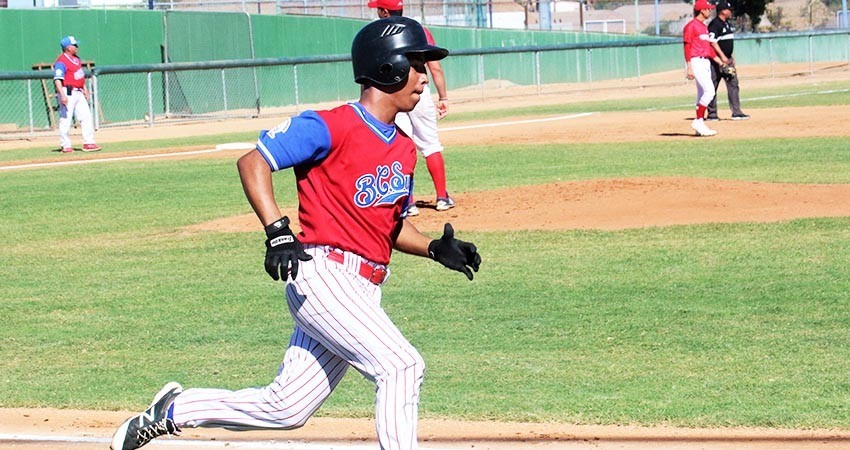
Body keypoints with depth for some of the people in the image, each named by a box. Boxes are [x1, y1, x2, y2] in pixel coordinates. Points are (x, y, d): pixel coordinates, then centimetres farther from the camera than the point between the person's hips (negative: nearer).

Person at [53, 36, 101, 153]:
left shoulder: (76, 59, 14)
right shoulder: (61, 62, -14)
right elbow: (57, 80, -22)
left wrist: (85, 88, 18)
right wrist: (62, 95, -30)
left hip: (79, 93, 9)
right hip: (68, 93, -9)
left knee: (86, 117, 4)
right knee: (65, 119, -4)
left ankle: (88, 143, 6)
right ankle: (65, 146, 2)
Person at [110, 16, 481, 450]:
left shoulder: (404, 149, 16)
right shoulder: (331, 127, -10)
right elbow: (252, 162, -11)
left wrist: (436, 248, 7)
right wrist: (278, 232, -23)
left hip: (363, 293, 8)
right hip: (323, 274, -8)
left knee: (285, 408, 8)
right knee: (400, 365, -20)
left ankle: (174, 410, 26)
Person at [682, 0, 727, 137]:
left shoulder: (704, 27, 19)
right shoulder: (691, 26, -10)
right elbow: (687, 48, -14)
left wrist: (719, 61, 17)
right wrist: (689, 68, -19)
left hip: (706, 62, 10)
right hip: (696, 62, -10)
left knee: (703, 94, 9)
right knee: (709, 90, -18)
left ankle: (700, 127, 11)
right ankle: (698, 121, -13)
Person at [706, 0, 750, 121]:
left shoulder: (727, 24, 15)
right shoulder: (714, 24, -14)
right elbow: (713, 42, -22)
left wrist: (731, 57, 20)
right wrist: (722, 56, -27)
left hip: (727, 59, 9)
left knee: (733, 85, 4)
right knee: (713, 87, -2)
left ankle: (736, 112, 4)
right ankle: (712, 114, 3)